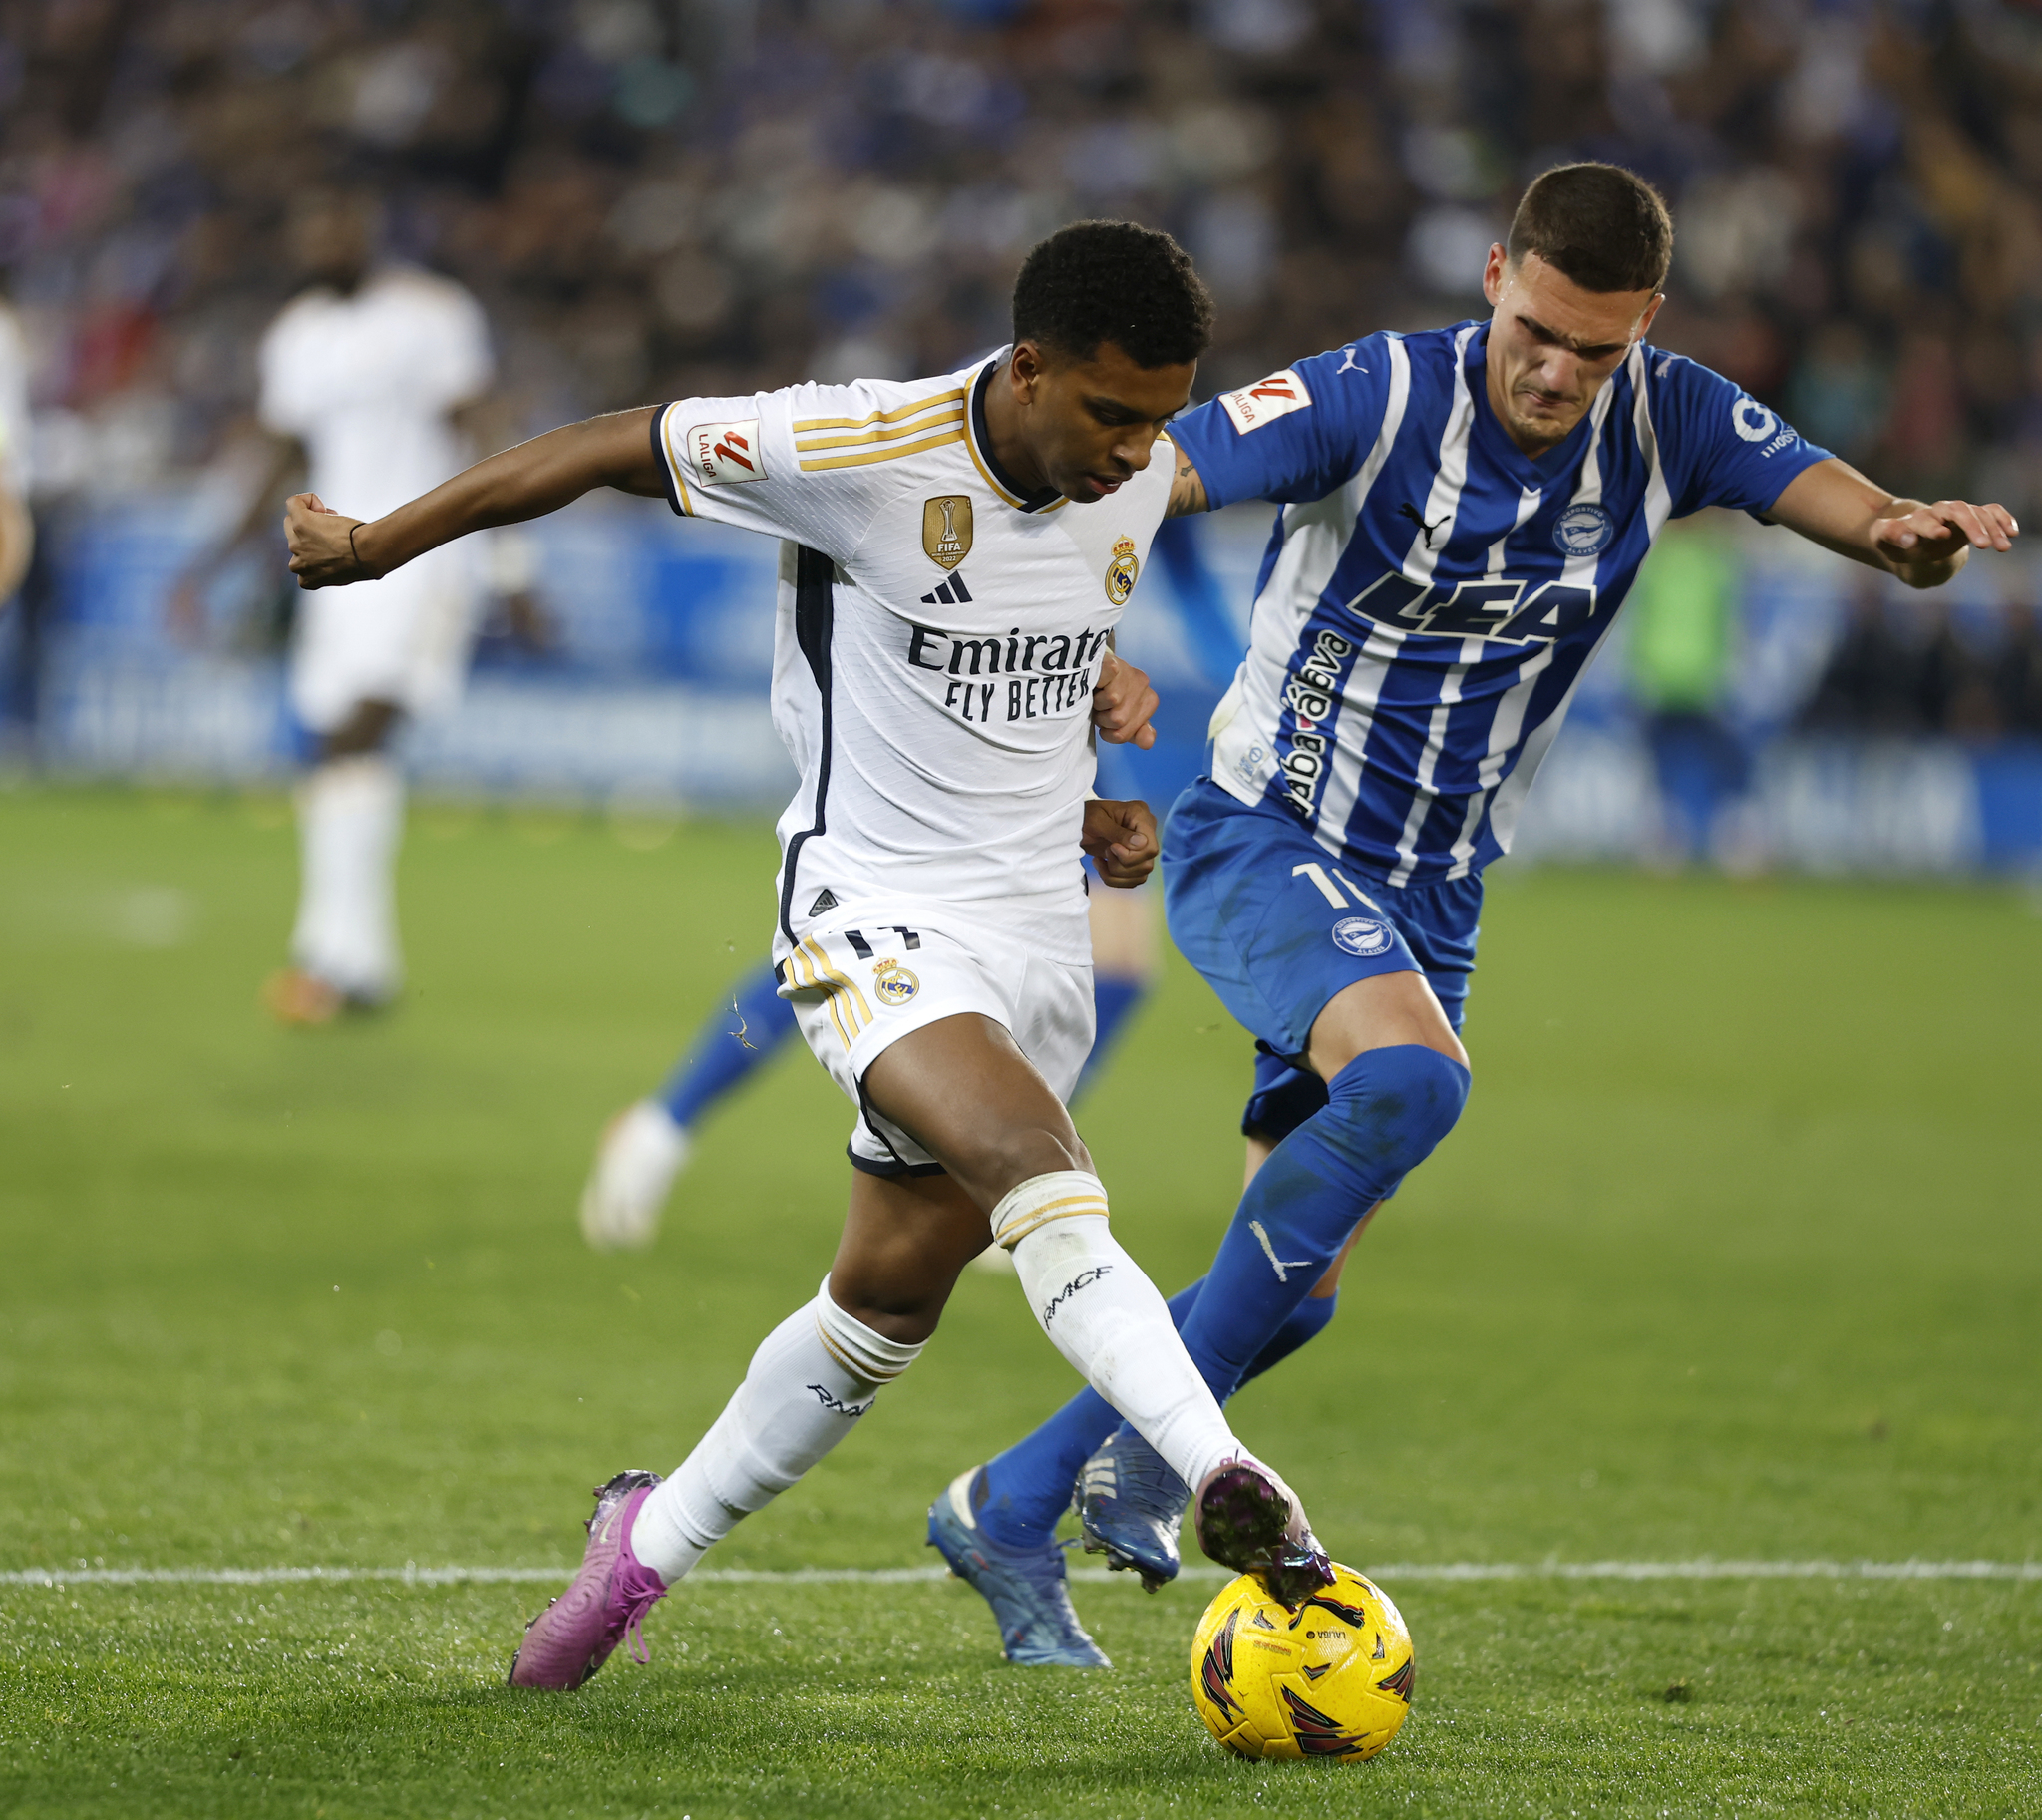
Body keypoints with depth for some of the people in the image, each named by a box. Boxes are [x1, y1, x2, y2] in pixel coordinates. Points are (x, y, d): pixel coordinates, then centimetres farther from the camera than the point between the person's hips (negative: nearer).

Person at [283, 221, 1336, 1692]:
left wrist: (1090, 807, 8)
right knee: (1045, 1178, -30)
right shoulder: (860, 452, -19)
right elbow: (610, 450, -6)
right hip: (875, 913, -6)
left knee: (891, 1299, 12)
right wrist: (374, 548, 4)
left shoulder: (1139, 483, 1)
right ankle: (1226, 1483, -41)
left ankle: (650, 1544, 30)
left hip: (1040, 932, 6)